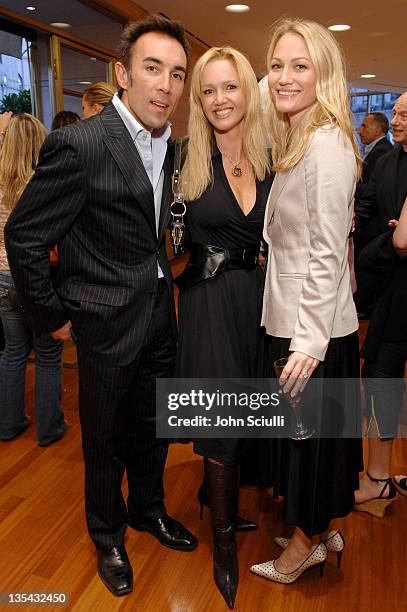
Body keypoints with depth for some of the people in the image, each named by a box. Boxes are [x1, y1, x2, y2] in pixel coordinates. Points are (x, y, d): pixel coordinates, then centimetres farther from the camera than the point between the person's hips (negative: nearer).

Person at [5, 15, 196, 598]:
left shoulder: (166, 143, 4)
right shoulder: (79, 145, -19)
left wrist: (164, 277, 12)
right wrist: (53, 316, -9)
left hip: (159, 314, 7)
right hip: (108, 324, -6)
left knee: (152, 428, 22)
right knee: (105, 439, 14)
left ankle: (148, 508, 48)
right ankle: (108, 536, 40)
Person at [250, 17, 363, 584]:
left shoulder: (326, 142, -16)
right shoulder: (296, 141, 14)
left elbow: (327, 251, -21)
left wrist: (309, 341, -22)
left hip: (314, 327, -9)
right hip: (293, 320, 9)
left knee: (308, 429, 8)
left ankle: (307, 542, 33)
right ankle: (322, 529, 41)